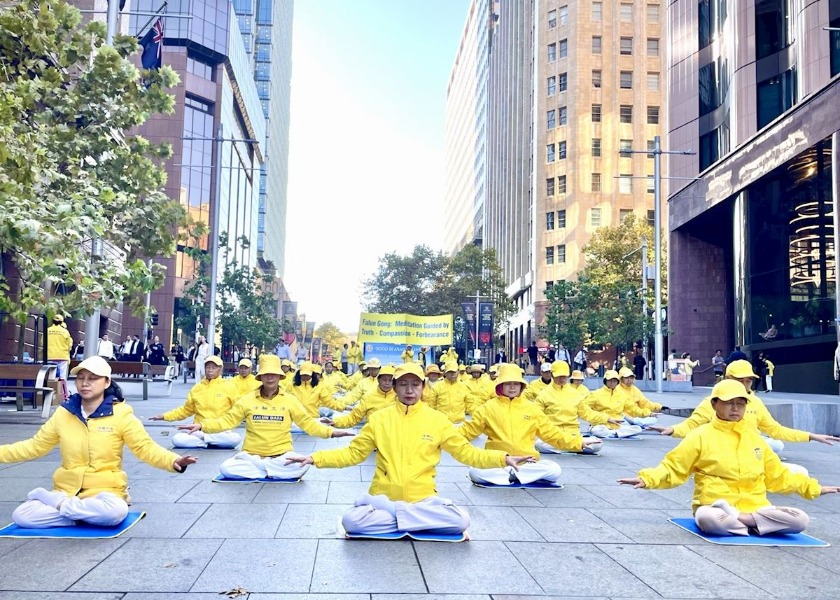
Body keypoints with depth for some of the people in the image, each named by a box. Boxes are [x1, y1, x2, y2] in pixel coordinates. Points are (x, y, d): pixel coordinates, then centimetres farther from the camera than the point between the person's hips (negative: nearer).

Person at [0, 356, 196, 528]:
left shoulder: (120, 414, -8)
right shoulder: (63, 413, 3)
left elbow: (146, 448, -11)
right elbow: (35, 446, 12)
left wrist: (173, 461, -30)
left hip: (104, 490, -2)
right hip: (66, 490, 2)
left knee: (116, 511, -37)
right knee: (21, 515, -21)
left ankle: (58, 503, -12)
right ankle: (84, 515, -9)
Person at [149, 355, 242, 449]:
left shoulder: (228, 387, 3)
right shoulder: (197, 388, 10)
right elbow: (186, 410, 19)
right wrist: (164, 416, 12)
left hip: (221, 431, -1)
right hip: (199, 430, 2)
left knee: (236, 438, -34)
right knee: (176, 439, -24)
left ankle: (201, 437, -17)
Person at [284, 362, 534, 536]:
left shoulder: (437, 420, 2)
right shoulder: (379, 418, 3)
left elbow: (466, 452, 2)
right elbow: (353, 453, 5)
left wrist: (503, 459, -11)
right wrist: (315, 458, -6)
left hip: (423, 499, 1)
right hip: (383, 497, -1)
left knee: (462, 519, -26)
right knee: (352, 520, -29)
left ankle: (388, 517, -11)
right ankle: (417, 520, -12)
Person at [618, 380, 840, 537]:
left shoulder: (754, 437, 14)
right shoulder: (701, 435, 0)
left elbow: (778, 475, 25)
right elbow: (673, 468, -3)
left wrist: (812, 488, 24)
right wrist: (647, 478, -20)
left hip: (754, 506, 5)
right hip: (715, 506, -4)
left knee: (800, 520, -19)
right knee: (707, 519, -40)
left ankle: (739, 519, -17)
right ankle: (755, 523, -18)